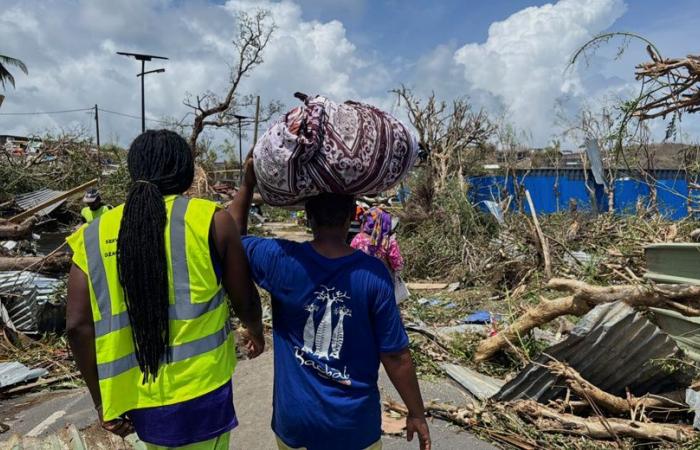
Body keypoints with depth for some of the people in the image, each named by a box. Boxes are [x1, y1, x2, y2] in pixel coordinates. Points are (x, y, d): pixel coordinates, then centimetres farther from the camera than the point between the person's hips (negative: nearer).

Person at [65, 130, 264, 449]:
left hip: (138, 399, 4)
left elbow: (78, 325, -2)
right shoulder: (210, 219, -10)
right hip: (200, 394, -4)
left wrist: (101, 399, 9)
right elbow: (245, 302, -3)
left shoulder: (93, 236, 0)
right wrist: (256, 332, 19)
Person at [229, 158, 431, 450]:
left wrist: (247, 185, 6)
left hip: (296, 421, 1)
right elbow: (395, 356, -12)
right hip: (354, 423, -1)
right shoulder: (373, 275, -18)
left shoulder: (280, 260, -16)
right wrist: (417, 414, 1)